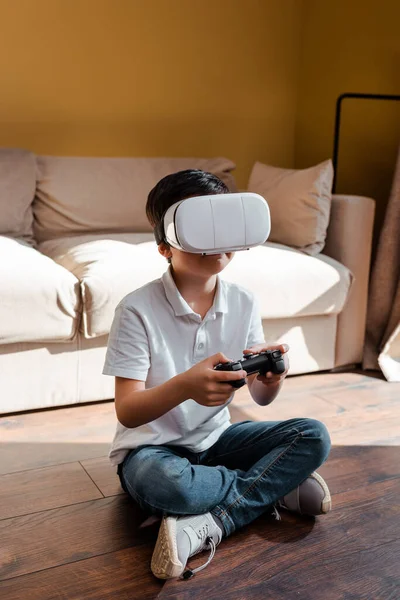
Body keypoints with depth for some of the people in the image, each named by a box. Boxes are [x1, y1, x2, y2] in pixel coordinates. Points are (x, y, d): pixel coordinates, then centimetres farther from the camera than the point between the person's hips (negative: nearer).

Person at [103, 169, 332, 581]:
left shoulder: (243, 303, -4)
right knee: (160, 481, -40)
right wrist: (185, 386, -43)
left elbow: (261, 397, -2)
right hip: (153, 448, -4)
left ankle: (207, 526, -22)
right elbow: (127, 412, -22)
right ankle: (276, 488, -13)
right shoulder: (138, 309, -19)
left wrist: (271, 379, -28)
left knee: (314, 437, -15)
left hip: (215, 438, 5)